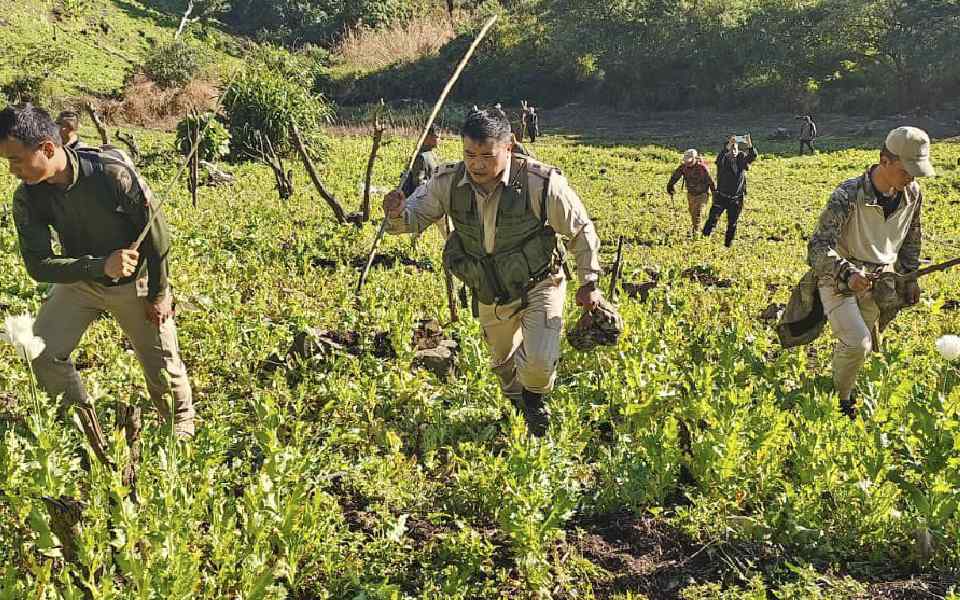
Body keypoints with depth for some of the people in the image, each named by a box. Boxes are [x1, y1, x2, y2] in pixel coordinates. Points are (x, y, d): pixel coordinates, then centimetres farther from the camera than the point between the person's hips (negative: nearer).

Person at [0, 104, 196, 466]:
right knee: (42, 352, -10)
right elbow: (38, 265, -20)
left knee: (162, 365, 2)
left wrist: (158, 293, -10)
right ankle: (86, 424, 12)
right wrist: (100, 265, -36)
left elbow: (156, 232, -19)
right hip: (79, 279, 3)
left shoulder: (113, 173, -31)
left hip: (136, 282, -3)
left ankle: (182, 429, 30)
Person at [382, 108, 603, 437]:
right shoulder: (448, 182, -18)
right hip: (491, 295, 4)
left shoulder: (542, 183, -28)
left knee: (538, 362, -21)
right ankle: (518, 404, 56)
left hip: (539, 285, -4)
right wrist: (397, 215, -32)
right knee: (503, 362, 23)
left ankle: (534, 397, 16)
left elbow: (581, 231, -14)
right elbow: (416, 215, -7)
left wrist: (589, 283, -8)